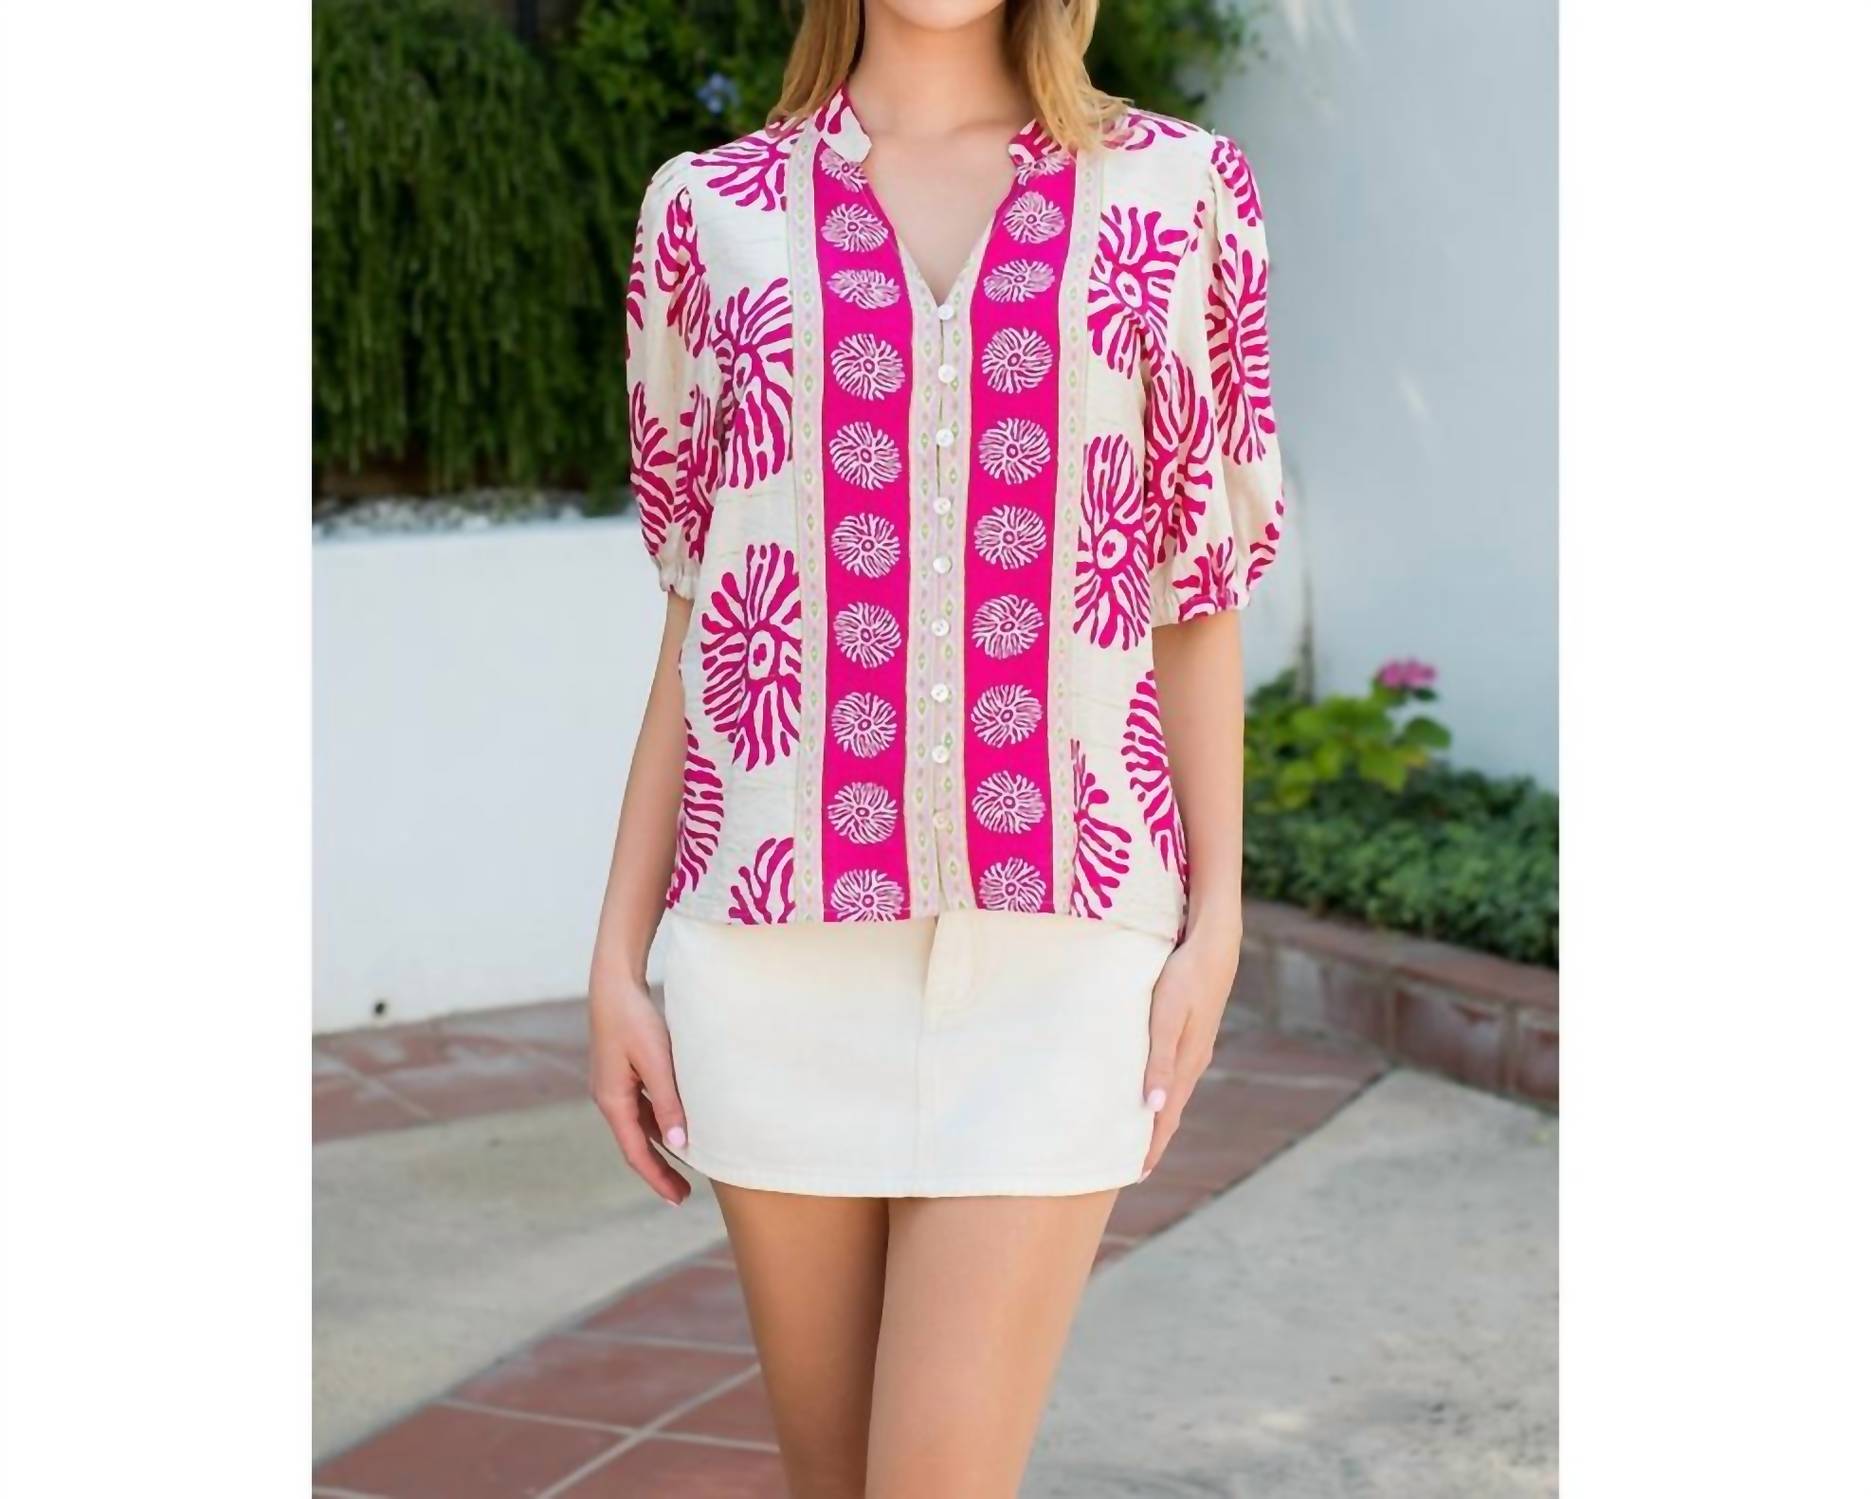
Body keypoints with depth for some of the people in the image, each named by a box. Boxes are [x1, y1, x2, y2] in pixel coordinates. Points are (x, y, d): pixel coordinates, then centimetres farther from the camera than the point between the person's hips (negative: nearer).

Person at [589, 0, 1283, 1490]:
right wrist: (619, 957, 5)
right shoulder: (713, 211, 7)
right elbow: (704, 617, 8)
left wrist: (1216, 920, 1)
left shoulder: (1178, 191, 4)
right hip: (786, 924, 2)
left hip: (1051, 934, -1)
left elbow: (1196, 592, 7)